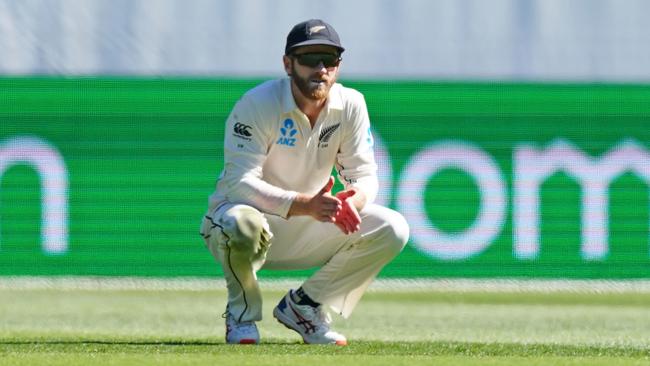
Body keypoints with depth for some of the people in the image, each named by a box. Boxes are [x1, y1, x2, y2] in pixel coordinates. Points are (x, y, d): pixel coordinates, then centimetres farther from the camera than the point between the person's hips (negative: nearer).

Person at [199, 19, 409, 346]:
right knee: (242, 222, -41)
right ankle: (242, 314, -10)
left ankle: (304, 306, 3)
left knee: (392, 229, -13)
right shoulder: (257, 104, -22)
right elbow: (239, 181, -30)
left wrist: (354, 201, -33)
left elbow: (364, 174, -6)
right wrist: (305, 205, -44)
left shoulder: (350, 105, -7)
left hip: (308, 229, 5)